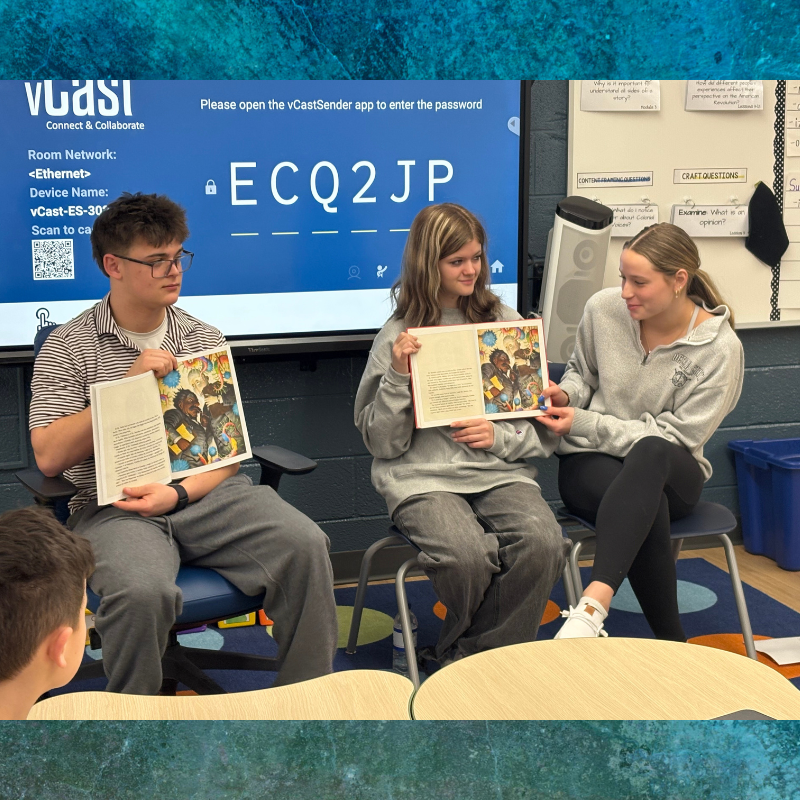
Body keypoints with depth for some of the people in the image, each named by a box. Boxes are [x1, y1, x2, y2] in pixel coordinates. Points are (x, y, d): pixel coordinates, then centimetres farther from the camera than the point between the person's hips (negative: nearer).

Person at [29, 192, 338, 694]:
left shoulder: (205, 341, 13)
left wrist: (179, 493, -13)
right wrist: (128, 385, -12)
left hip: (204, 492, 3)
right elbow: (49, 456, -7)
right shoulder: (68, 348, 4)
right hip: (112, 507, -3)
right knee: (142, 591, -35)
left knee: (305, 544, -22)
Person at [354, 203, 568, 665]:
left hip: (501, 470, 3)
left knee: (543, 544, -27)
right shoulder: (398, 337, 6)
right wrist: (398, 378, -10)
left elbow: (545, 428, 12)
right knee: (468, 555, -31)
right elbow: (382, 443, 3)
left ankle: (473, 659, -5)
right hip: (424, 476, -2)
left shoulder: (506, 324, 12)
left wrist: (500, 437, -8)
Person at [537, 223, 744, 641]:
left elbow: (674, 436, -13)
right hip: (589, 464, 1)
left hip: (672, 475, -1)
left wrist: (584, 423, -18)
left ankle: (592, 606, -54)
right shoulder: (603, 308, -4)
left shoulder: (720, 348, -13)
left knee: (651, 452, -42)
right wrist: (566, 394, -9)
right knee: (649, 507, -37)